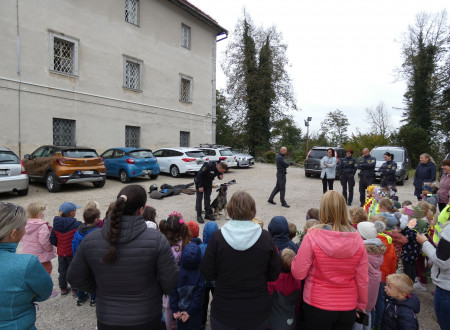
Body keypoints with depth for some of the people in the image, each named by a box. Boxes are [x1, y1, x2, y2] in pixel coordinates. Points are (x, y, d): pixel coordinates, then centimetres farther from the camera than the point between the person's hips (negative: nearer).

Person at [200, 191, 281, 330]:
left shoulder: (218, 237, -19)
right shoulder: (265, 237, -15)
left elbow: (207, 273, -10)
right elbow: (274, 275, -6)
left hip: (224, 312, -1)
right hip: (258, 313, 1)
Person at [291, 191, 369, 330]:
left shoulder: (312, 236, -20)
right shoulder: (357, 239, -10)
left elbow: (298, 273, -15)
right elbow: (362, 279, -1)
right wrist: (362, 304, 15)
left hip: (317, 305, -3)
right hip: (348, 307, 3)